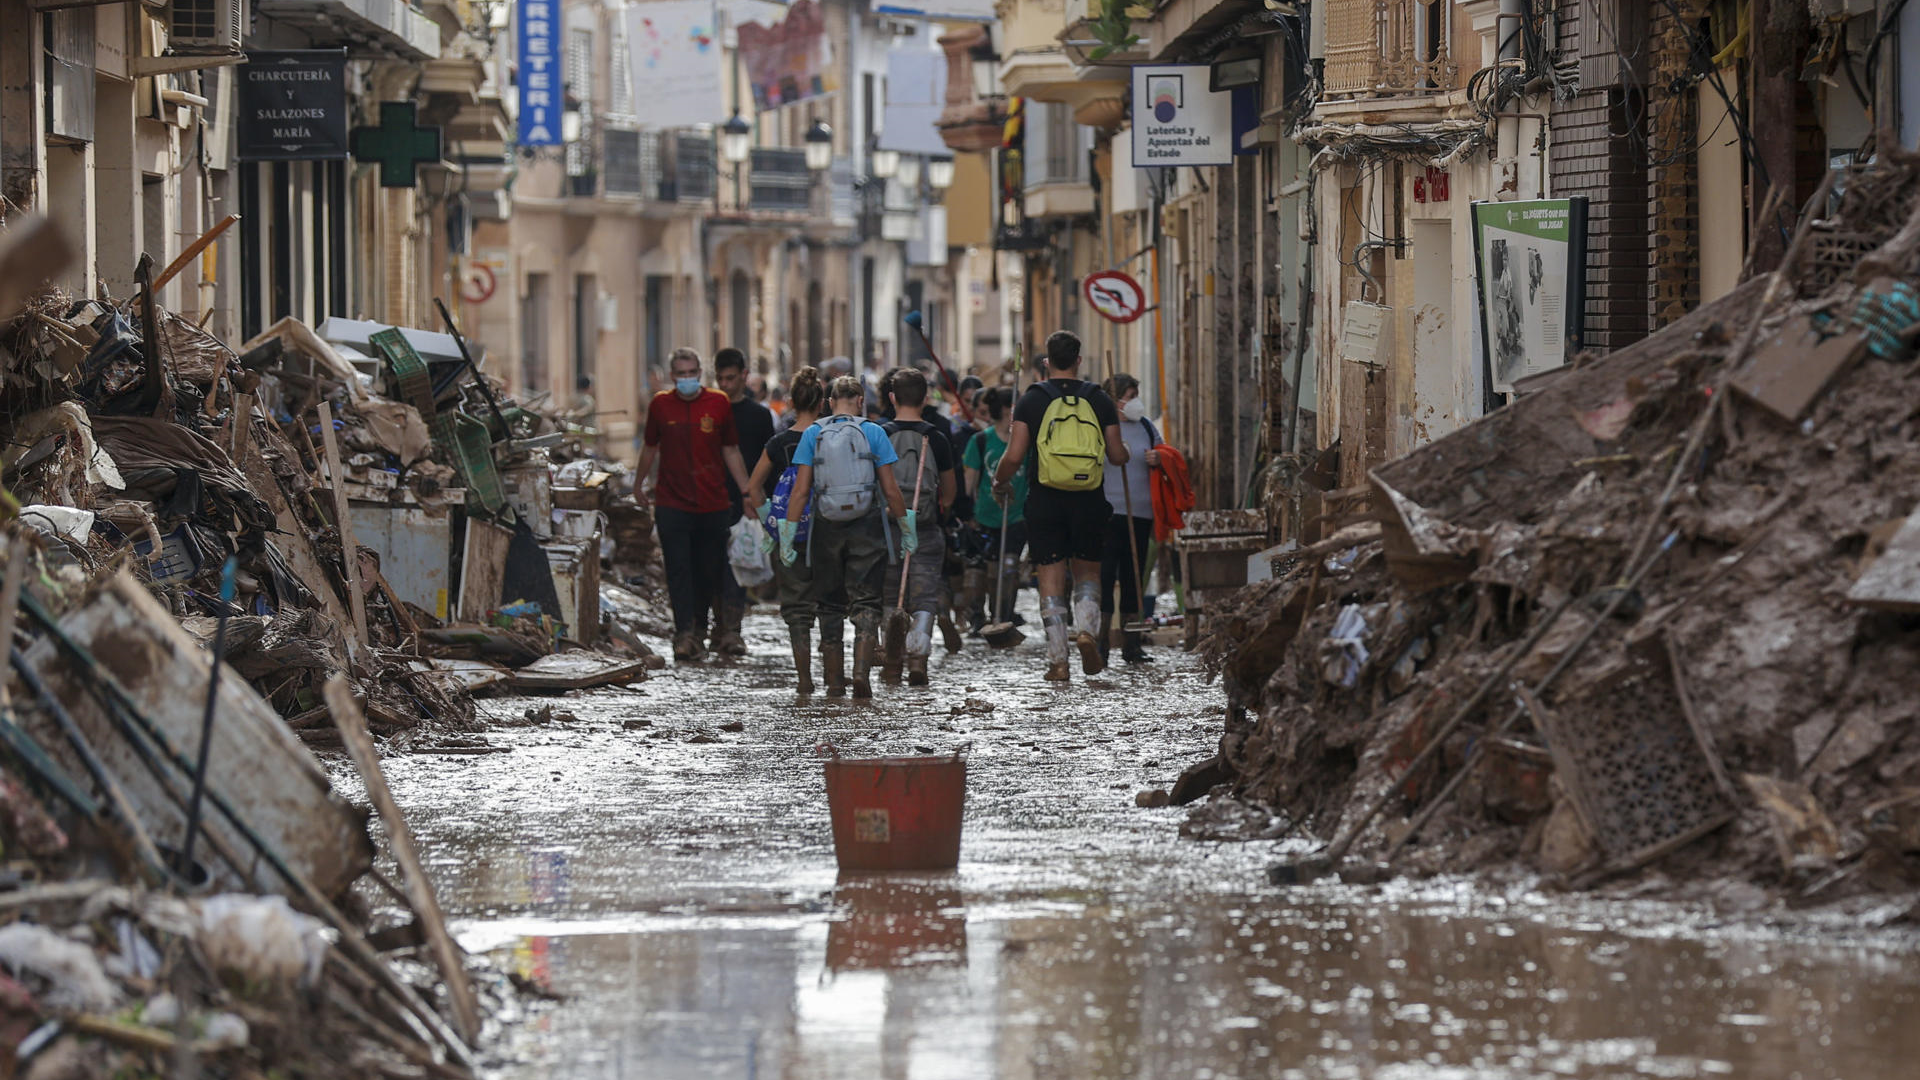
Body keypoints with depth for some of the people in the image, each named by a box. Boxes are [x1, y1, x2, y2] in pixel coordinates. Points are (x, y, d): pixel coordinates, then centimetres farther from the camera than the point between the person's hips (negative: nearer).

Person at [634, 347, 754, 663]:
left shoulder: (718, 404, 3)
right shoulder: (660, 405, 4)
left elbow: (731, 452, 10)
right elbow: (650, 447, 19)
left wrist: (748, 494, 7)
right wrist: (638, 484, 27)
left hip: (712, 504, 1)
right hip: (672, 503, -1)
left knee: (708, 572, 6)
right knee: (679, 570, -9)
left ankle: (698, 631, 21)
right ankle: (685, 634, -14)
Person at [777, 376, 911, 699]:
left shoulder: (813, 435, 0)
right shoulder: (873, 433, -3)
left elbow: (800, 490, -3)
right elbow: (890, 490, -3)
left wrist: (787, 535, 0)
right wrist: (907, 529, 7)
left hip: (826, 527, 1)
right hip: (867, 527, -1)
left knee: (829, 603, 13)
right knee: (866, 602, 2)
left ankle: (833, 681, 14)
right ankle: (861, 671, -16)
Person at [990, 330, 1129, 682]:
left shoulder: (1032, 400, -2)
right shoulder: (1098, 400, 2)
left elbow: (1014, 456, -8)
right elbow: (1118, 456, 2)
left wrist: (1000, 482, 12)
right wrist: (1123, 451, 26)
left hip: (1045, 500, -1)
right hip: (1089, 502, 1)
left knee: (1051, 578, 3)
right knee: (1087, 572, 18)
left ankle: (1058, 661, -1)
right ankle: (1086, 629, -8)